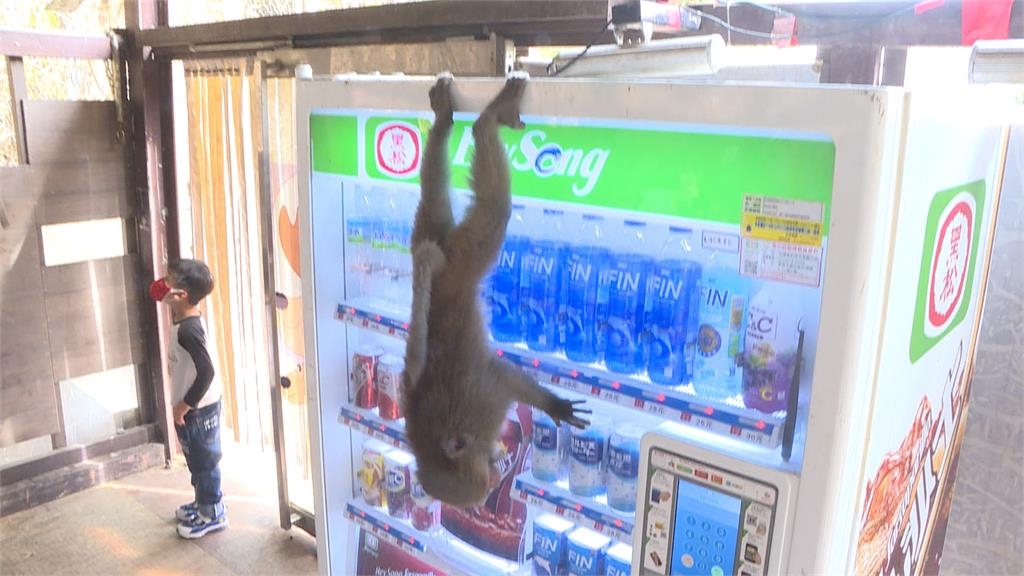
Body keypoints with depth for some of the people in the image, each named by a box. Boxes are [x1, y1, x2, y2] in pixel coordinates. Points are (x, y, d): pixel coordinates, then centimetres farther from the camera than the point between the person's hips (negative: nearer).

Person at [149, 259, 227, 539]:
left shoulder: (188, 329, -29)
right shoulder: (184, 319, 1)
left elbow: (206, 372, -29)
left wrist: (183, 405, -22)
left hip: (198, 410, -10)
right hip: (196, 407, 10)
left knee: (204, 461, 7)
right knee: (197, 460, 25)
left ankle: (213, 514, 23)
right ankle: (203, 502, 42)